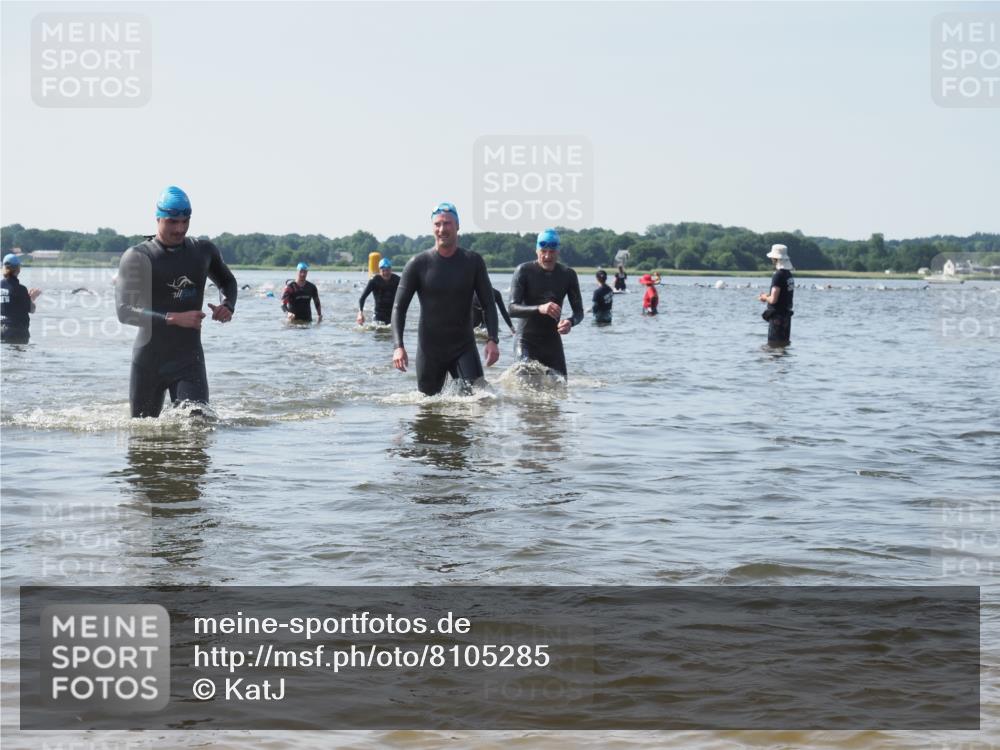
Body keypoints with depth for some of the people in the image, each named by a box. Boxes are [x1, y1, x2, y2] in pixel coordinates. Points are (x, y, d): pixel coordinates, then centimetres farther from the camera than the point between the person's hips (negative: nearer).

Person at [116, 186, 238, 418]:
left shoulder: (204, 251, 5)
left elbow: (227, 281, 26)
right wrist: (174, 318, -27)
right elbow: (124, 311, -17)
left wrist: (227, 305, 2)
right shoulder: (136, 257, -7)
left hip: (189, 361, 2)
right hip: (148, 362, -1)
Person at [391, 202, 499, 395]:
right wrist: (398, 346, -16)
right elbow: (399, 307, -4)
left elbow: (488, 304, 1)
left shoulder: (473, 262, 0)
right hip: (430, 348, 0)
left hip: (464, 345, 0)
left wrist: (492, 340, -13)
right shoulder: (419, 264, -4)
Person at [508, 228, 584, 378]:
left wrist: (570, 322, -21)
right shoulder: (524, 271, -8)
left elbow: (579, 311, 4)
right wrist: (539, 309, -35)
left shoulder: (568, 275, 3)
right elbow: (512, 309, -16)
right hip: (527, 340, -4)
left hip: (553, 341, 4)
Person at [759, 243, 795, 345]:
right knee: (785, 344, 16)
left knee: (774, 345, -4)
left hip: (777, 316, -9)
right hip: (786, 314, 9)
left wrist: (765, 297, -1)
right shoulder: (789, 275, 9)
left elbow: (773, 300, -22)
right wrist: (768, 296, 16)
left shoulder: (778, 276, -19)